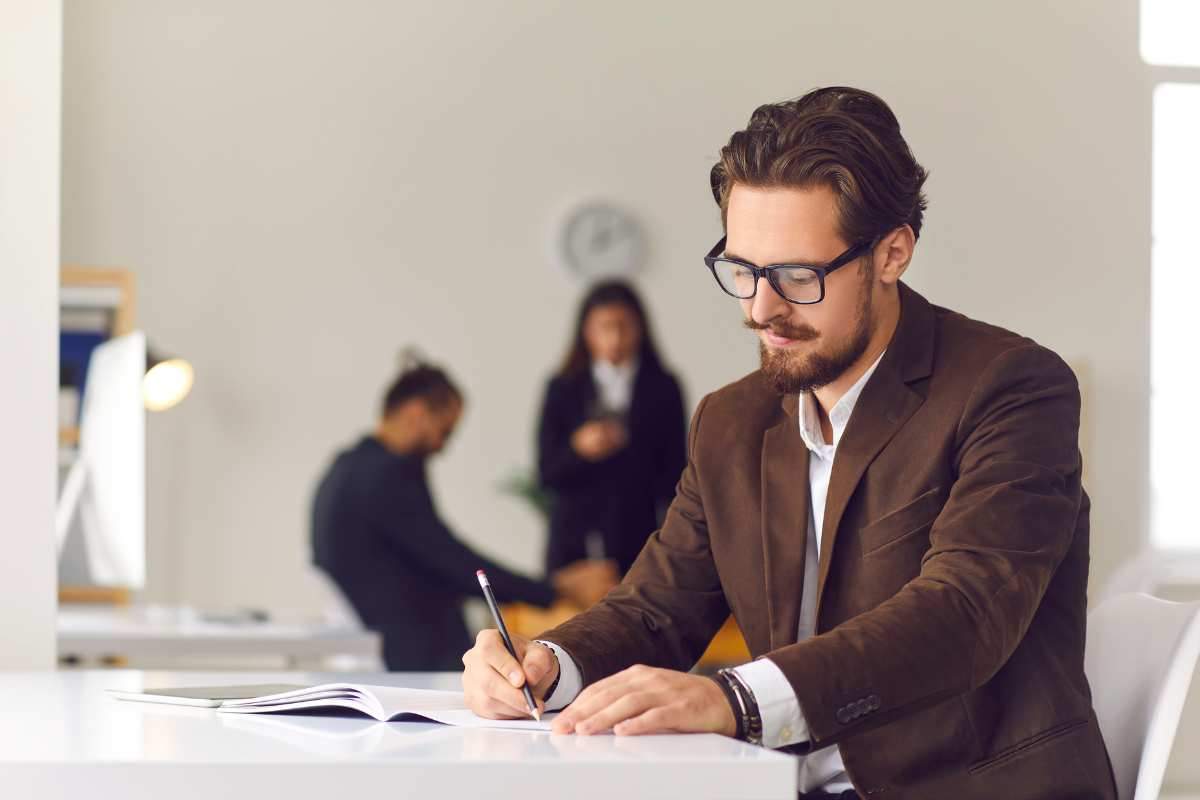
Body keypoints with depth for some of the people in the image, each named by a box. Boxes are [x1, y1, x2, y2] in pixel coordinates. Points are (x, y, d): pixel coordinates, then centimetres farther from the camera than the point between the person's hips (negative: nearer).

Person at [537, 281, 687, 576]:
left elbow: (672, 471, 6)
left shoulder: (663, 389, 7)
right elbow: (547, 474, 4)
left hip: (636, 541, -1)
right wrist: (578, 450, -15)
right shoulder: (562, 390, 9)